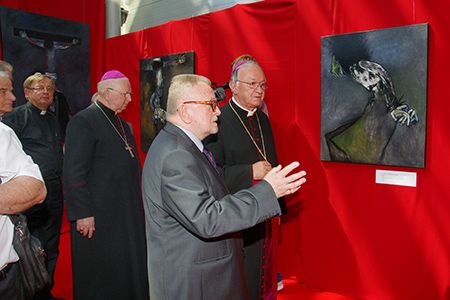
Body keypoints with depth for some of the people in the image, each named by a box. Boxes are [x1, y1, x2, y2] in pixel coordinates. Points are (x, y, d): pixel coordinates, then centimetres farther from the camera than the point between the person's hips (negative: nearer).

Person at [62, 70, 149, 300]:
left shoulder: (122, 123, 13)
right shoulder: (83, 121, -13)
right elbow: (73, 173, -18)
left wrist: (136, 203, 14)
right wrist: (82, 213, -19)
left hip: (127, 213, 8)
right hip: (98, 218, -8)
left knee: (128, 270, 18)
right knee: (100, 279, 7)